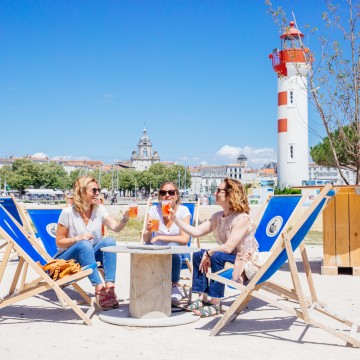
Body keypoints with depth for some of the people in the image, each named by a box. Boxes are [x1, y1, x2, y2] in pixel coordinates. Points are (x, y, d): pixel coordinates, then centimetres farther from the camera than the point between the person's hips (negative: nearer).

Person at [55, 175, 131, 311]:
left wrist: (125, 218, -30)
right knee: (84, 245, -36)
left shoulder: (99, 209, 2)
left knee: (109, 241, -25)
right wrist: (78, 238, -24)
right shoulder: (68, 212, -11)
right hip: (67, 258, -4)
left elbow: (115, 227, -10)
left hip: (90, 255, 4)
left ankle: (109, 286, -34)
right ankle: (99, 288, -42)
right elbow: (59, 242, -8)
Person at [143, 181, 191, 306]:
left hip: (177, 253, -1)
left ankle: (174, 285, -16)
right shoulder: (154, 210, -3)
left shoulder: (183, 211, -7)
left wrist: (160, 237, -20)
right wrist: (148, 230, -31)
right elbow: (146, 239, -8)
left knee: (172, 247, -34)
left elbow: (185, 239, -16)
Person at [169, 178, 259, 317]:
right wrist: (175, 219, -7)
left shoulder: (242, 218, -21)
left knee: (217, 256, -31)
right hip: (227, 258, 9)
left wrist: (209, 253, -15)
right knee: (198, 254, -2)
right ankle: (203, 297, -2)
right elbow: (196, 231, -1)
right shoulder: (217, 217, 5)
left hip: (244, 261, -9)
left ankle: (214, 303, -25)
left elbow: (228, 247, -27)